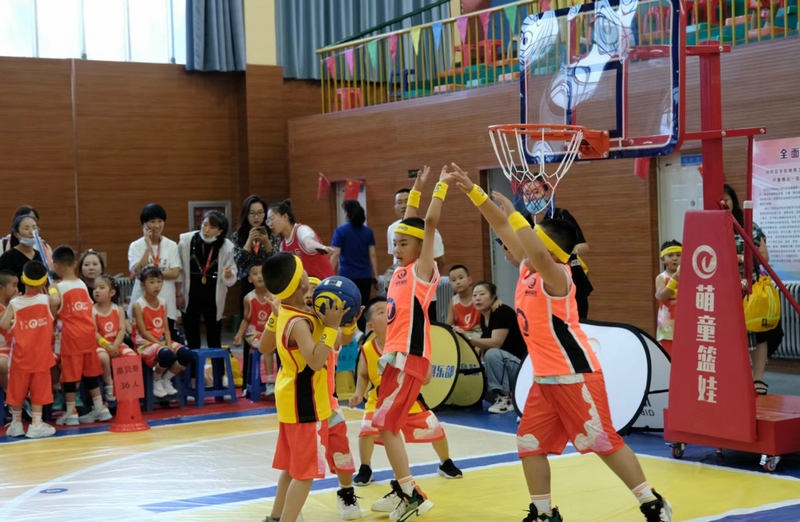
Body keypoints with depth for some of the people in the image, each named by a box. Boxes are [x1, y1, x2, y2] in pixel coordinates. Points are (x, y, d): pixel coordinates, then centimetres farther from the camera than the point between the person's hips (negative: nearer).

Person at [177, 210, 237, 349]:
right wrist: (179, 294, 0)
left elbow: (230, 279, -3)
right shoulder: (186, 241, -10)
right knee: (192, 342, 7)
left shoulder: (226, 247, -10)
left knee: (214, 342, 6)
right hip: (190, 298, 0)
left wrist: (228, 275, -25)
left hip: (213, 300, 0)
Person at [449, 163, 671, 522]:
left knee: (605, 442, -2)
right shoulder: (527, 267, 6)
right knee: (529, 444, 7)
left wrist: (514, 211, -37)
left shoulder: (556, 275, -17)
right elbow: (503, 228, 8)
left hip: (575, 376, -9)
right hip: (545, 378, 9)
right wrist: (473, 191, 3)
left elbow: (537, 253, -40)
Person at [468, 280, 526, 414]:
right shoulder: (483, 317, 8)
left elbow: (495, 343, -28)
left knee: (493, 354, -35)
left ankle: (505, 398, -20)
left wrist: (467, 339, -34)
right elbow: (485, 345, 12)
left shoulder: (503, 312, -18)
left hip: (520, 365, -9)